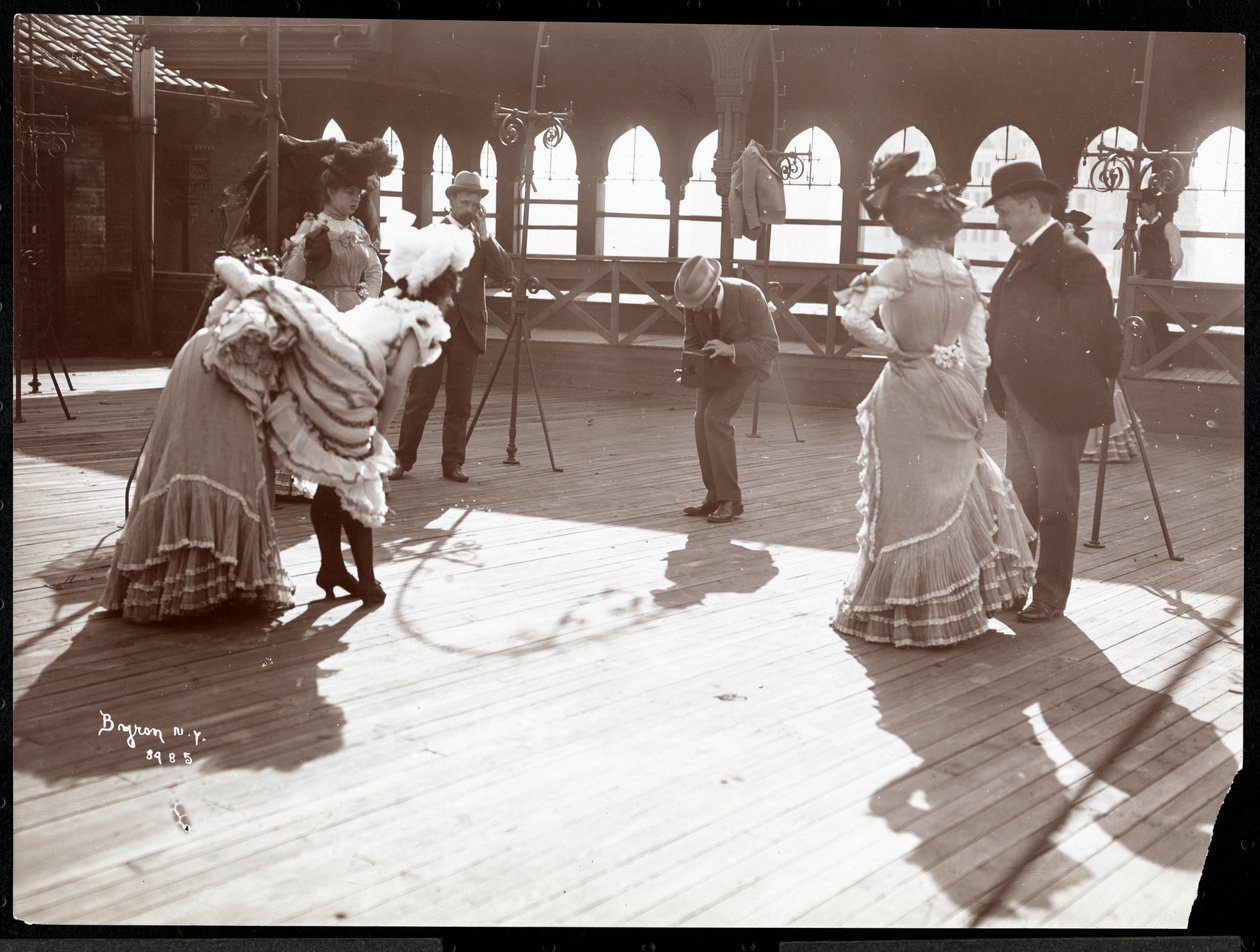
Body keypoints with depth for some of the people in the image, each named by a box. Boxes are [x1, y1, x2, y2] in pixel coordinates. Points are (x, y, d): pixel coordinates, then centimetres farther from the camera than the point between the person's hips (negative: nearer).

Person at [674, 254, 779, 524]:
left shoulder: (749, 296, -34)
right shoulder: (693, 301, -19)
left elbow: (769, 346, -29)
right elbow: (692, 341, -3)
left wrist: (731, 349, -44)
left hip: (746, 359, -5)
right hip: (714, 360, 5)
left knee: (715, 417, -21)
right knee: (702, 419, -9)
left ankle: (730, 499, -14)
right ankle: (715, 497, 2)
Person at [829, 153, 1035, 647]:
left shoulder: (895, 272, -12)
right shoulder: (964, 276, 4)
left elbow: (854, 320, -24)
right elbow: (978, 355, 7)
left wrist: (890, 346, -7)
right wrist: (973, 404, 16)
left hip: (906, 395, -5)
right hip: (953, 396, 5)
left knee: (906, 501, 4)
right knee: (952, 499, 17)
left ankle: (903, 609, 14)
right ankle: (952, 604, 27)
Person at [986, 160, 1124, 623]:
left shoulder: (1073, 260, -16)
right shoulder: (1023, 257, 11)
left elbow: (1100, 334, -14)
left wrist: (1094, 390, -5)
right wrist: (1003, 392, 10)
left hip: (1058, 404, -9)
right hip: (1021, 405, 9)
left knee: (1055, 504, 3)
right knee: (1018, 499, 18)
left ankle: (1050, 597, 13)